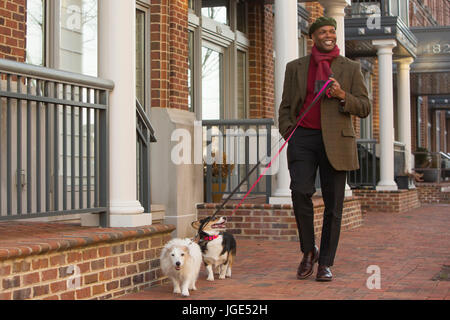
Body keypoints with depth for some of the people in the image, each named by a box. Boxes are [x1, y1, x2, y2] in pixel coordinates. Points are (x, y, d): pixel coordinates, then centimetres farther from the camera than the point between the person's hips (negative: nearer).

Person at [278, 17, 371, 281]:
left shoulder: (351, 68, 10)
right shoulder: (295, 68, 14)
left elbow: (364, 108, 6)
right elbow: (286, 107, 17)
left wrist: (342, 95, -13)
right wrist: (289, 133, -1)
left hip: (336, 141, 0)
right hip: (303, 138, 0)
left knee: (333, 204, -1)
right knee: (301, 192, -18)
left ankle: (325, 263, 10)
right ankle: (309, 251, 3)